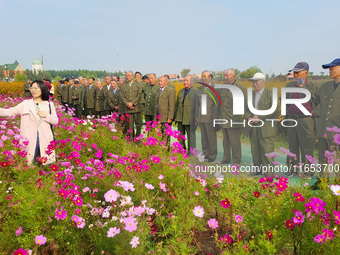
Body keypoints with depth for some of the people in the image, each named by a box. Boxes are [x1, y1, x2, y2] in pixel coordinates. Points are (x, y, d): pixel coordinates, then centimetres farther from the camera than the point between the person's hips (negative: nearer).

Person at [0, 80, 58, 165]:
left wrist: (46, 116, -9)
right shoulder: (26, 104, 7)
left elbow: (56, 121, 8)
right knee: (29, 165, 1)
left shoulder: (49, 104, 8)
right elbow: (9, 112, -1)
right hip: (30, 139, 0)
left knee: (47, 163, 4)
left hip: (45, 138, 0)